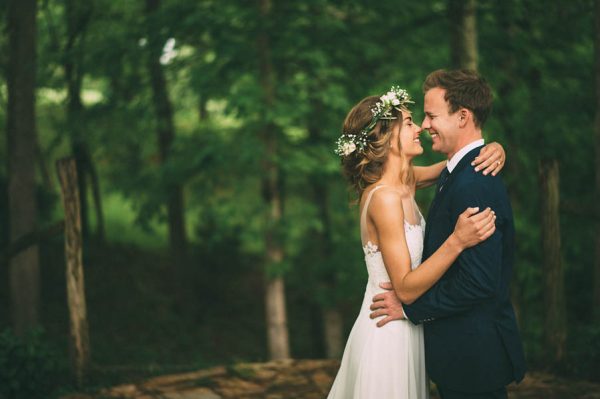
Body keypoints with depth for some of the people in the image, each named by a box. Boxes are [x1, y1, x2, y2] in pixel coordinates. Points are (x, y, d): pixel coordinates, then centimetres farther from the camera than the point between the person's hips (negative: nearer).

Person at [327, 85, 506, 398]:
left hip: (404, 332, 9)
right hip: (389, 335, -9)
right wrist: (457, 241, -35)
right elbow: (406, 288, -25)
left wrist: (493, 149, -6)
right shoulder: (384, 197, -23)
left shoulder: (404, 181, 2)